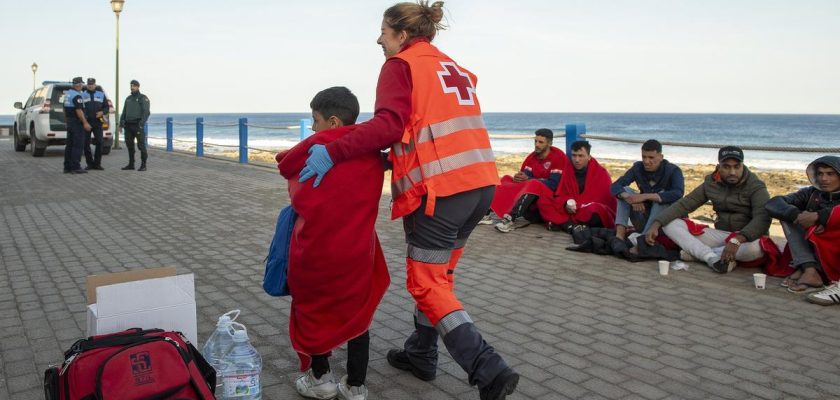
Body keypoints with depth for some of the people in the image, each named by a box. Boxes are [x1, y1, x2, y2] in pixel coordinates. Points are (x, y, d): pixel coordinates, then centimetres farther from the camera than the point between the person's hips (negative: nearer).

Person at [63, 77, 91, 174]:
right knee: (77, 145, -8)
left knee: (69, 145, 10)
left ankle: (67, 167, 11)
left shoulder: (67, 93, 15)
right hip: (77, 122, -10)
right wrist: (85, 123, -23)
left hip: (69, 121, 10)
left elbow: (65, 109, 21)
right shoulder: (77, 95, -15)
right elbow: (78, 110, -23)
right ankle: (75, 167, -10)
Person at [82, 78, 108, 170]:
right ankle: (90, 163, 9)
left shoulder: (101, 95, 13)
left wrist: (102, 112, -8)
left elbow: (106, 107, 12)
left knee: (99, 143, -4)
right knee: (86, 144, 0)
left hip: (97, 122, 1)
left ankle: (97, 163, 5)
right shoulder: (82, 95, 8)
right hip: (86, 122, 0)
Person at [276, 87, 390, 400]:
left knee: (313, 308, 17)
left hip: (316, 247, -3)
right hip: (357, 249, 3)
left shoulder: (318, 145, -8)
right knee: (356, 312, 15)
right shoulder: (372, 151, 2)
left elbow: (285, 165, 6)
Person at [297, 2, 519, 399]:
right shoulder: (453, 67, 23)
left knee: (426, 283, 1)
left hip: (440, 187, -8)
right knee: (437, 273, 20)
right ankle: (421, 354, 33)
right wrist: (397, 153, 15)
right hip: (480, 181, 8)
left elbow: (388, 124, -18)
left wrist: (333, 152, -19)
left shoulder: (401, 65, -2)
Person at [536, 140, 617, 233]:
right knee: (543, 201, -16)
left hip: (591, 214, -4)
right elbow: (560, 195, 6)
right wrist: (566, 204, -19)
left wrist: (578, 206, -19)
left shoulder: (601, 173, -2)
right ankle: (572, 226, -32)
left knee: (594, 208, -38)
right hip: (569, 211, 4)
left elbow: (608, 202, -8)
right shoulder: (567, 170, 7)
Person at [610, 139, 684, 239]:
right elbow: (615, 186, -13)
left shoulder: (673, 171, -12)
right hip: (644, 221, 3)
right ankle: (619, 235, -31)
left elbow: (678, 194, -32)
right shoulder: (638, 168, -2)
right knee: (625, 190, -14)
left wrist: (646, 196, -39)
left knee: (662, 195, -29)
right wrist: (631, 199, -34)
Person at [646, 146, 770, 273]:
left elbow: (763, 219, -26)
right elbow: (684, 204, 0)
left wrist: (738, 240, -45)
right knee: (671, 224, -11)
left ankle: (696, 253, -25)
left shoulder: (756, 186, -11)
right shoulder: (711, 183, 2)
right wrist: (656, 224, -15)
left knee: (757, 247, -42)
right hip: (721, 236, 4)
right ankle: (712, 258, -30)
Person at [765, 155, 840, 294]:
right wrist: (797, 215, -23)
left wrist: (817, 216, -31)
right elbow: (773, 204, -6)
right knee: (790, 214, -9)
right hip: (815, 254, 4)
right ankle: (809, 270, -25)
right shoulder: (811, 194, 7)